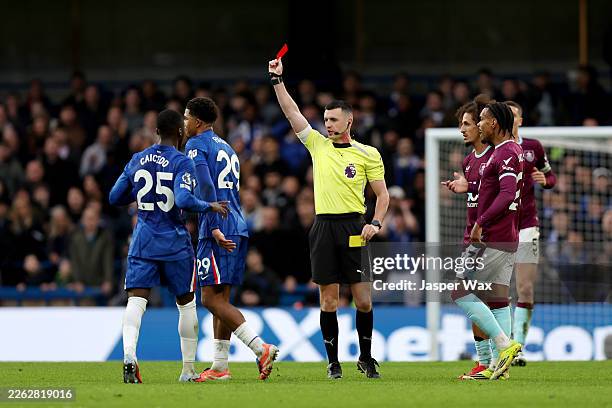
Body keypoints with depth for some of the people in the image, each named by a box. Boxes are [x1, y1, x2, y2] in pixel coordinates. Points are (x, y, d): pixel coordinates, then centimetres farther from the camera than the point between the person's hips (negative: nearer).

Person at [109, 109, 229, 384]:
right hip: (174, 243, -3)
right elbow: (184, 200, -24)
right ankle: (188, 369, 18)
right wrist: (210, 207, -8)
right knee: (186, 303, 13)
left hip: (143, 242, 3)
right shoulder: (182, 163, -10)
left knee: (136, 299, -7)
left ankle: (129, 355, -33)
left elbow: (115, 198, 13)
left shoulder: (137, 160, 6)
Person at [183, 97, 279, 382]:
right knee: (221, 299, 10)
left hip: (218, 232, -9)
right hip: (238, 229, 9)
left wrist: (214, 227, -21)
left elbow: (206, 188, -16)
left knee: (211, 299, -11)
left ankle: (262, 348, -21)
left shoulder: (196, 145, -3)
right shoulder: (226, 148, 24)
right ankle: (220, 367, 9)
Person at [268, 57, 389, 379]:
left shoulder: (368, 154, 4)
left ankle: (366, 358, 12)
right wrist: (278, 80, 1)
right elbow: (291, 112, 7)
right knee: (328, 299, 1)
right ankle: (333, 362, 7)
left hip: (354, 228, -2)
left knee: (363, 298, -3)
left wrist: (376, 223, -7)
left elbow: (382, 194, 7)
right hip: (324, 228, 2)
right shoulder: (318, 145, 11)